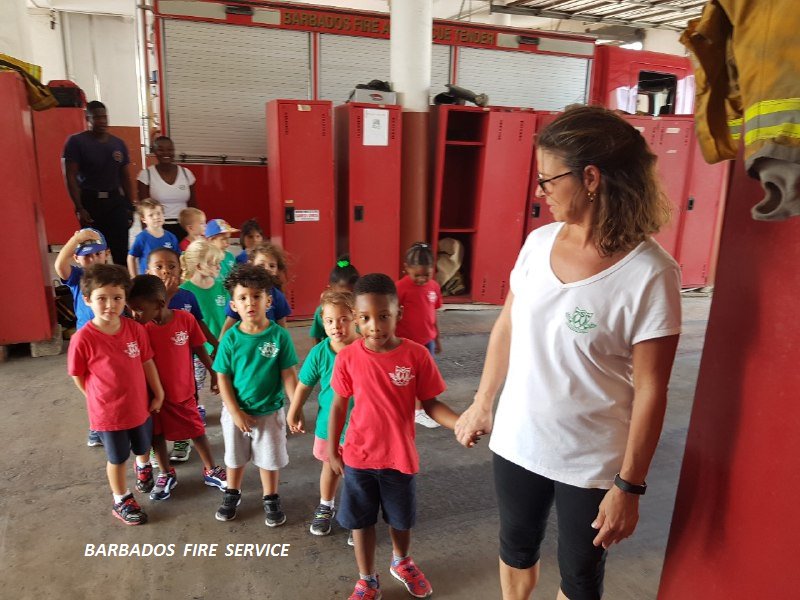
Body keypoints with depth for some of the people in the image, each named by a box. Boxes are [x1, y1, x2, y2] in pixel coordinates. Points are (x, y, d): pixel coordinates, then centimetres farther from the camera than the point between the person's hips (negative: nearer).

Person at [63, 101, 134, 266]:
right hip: (90, 202, -3)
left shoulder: (118, 143, 10)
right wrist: (79, 208, -15)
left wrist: (130, 206, 10)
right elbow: (71, 177, -7)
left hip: (116, 201, 3)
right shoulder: (76, 142, -2)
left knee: (121, 251, -4)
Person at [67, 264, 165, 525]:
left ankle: (143, 468, 61)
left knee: (143, 448, 28)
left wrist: (158, 395, 3)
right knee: (117, 459, 17)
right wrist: (103, 399, -2)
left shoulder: (135, 329, -14)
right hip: (107, 413, -3)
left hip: (140, 406, 4)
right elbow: (79, 378, -10)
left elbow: (147, 363, -3)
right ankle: (121, 501, 40)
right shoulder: (82, 339, -24)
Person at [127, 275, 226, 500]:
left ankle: (211, 471, 32)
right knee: (157, 434, 17)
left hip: (182, 391, -2)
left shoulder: (185, 319, -18)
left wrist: (214, 374, 1)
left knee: (197, 431, 12)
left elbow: (199, 349, -6)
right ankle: (166, 475, 39)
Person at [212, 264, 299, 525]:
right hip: (236, 411, 1)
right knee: (235, 457, 21)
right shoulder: (231, 338, -12)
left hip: (270, 411, -1)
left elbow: (288, 375, -11)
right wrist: (235, 412, -12)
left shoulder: (279, 335, -16)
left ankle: (271, 499, 36)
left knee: (269, 459, 15)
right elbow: (223, 378, -8)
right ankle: (232, 494, 44)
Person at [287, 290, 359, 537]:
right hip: (328, 424, 3)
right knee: (330, 467, 24)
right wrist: (294, 413, 10)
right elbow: (304, 385, 0)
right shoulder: (319, 352, -14)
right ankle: (326, 507, 49)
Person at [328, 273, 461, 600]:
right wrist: (332, 450, 4)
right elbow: (338, 405, -2)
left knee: (401, 519, 23)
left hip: (400, 456, 0)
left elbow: (430, 403, -10)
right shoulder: (347, 357, -13)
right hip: (358, 456, 0)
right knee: (361, 521, 17)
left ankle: (401, 562, 55)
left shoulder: (417, 355, -17)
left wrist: (461, 423, -27)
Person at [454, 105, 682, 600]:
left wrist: (629, 486, -11)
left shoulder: (650, 274, -20)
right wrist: (482, 405, 11)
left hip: (591, 462, -4)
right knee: (516, 549, 26)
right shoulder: (539, 243, -5)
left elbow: (650, 390, -16)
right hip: (517, 442, 5)